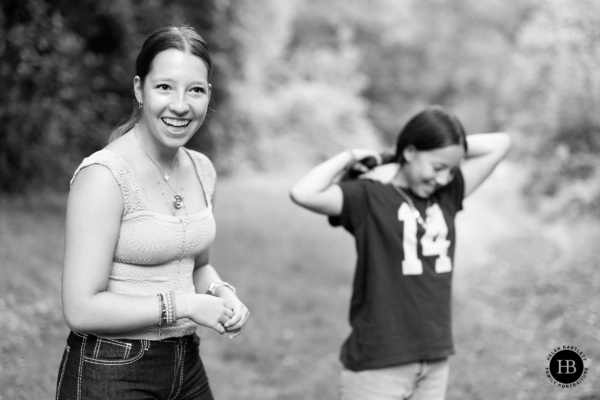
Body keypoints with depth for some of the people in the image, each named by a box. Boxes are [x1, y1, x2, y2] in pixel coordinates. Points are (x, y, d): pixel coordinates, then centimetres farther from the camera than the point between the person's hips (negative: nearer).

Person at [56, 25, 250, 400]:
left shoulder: (202, 169, 2)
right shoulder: (103, 175, -18)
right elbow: (81, 309, -20)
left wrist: (222, 293, -3)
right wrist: (183, 304, -18)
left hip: (188, 367, 7)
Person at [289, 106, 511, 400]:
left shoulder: (447, 194, 9)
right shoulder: (368, 198, -9)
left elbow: (500, 143, 13)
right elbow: (303, 194, -24)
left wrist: (444, 145, 5)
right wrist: (348, 158, -11)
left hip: (434, 360, 6)